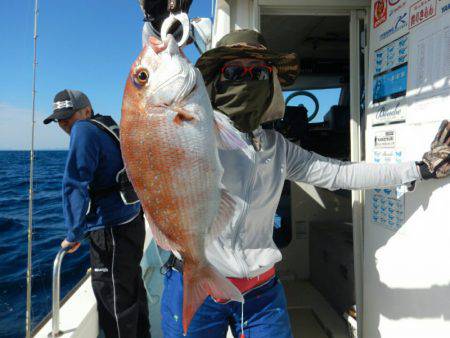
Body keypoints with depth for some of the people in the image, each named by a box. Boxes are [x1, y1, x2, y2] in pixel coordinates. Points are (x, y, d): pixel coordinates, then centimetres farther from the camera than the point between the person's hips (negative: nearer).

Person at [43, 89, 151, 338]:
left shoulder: (84, 129, -14)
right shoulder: (109, 128, 13)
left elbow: (75, 186, -23)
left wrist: (74, 234, -17)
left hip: (112, 232, -10)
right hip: (132, 222, 10)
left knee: (113, 303, 6)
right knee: (132, 290, 24)